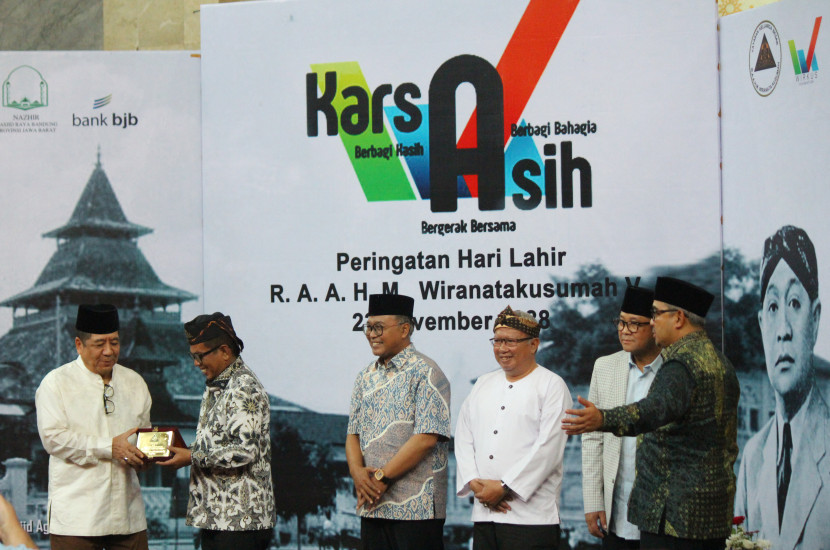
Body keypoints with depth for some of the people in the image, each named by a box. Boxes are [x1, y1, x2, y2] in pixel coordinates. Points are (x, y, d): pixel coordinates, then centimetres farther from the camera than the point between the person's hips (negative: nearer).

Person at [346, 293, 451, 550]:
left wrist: (382, 477, -13)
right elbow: (353, 433, 15)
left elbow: (426, 438, -14)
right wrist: (358, 472, -5)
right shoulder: (366, 377, 16)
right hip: (372, 504, 6)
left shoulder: (425, 373, -6)